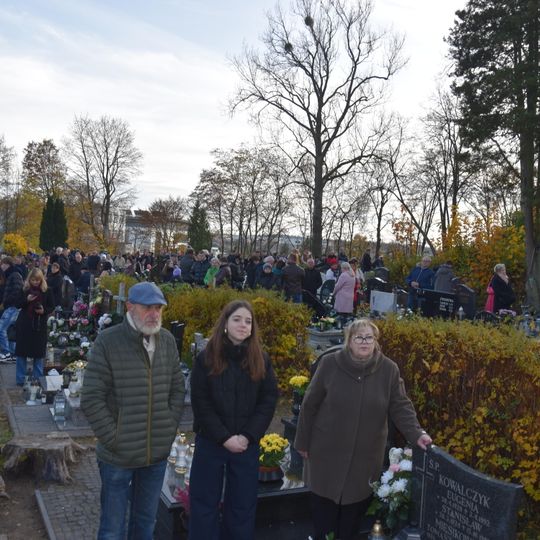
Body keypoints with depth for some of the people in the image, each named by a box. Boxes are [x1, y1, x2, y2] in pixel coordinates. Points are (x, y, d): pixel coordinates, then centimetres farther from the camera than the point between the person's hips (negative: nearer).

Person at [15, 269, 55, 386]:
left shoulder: (47, 291, 1)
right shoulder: (24, 290, 3)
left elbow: (52, 307, 4)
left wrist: (44, 311, -16)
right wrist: (27, 300, -15)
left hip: (40, 326, -1)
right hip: (24, 324, 1)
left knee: (39, 353, 4)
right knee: (21, 351, 2)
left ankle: (38, 379, 15)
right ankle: (20, 379, 11)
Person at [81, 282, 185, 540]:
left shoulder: (167, 340, 1)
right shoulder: (108, 341, -14)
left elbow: (177, 388, 10)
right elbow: (91, 399, -14)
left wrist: (170, 427, 1)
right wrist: (114, 439, -14)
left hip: (158, 454, 4)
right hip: (118, 456, -4)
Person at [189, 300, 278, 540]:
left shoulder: (261, 360, 1)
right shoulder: (206, 358, -4)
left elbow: (269, 402, -1)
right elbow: (201, 404, -7)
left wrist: (247, 436, -12)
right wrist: (224, 437, -15)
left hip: (247, 445, 2)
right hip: (210, 442, -1)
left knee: (243, 505, 12)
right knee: (204, 504, 8)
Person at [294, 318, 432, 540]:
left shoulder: (389, 369, -6)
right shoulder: (330, 363, -10)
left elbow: (400, 407, -4)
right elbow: (310, 405, -4)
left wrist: (416, 434, -20)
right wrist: (303, 442, 0)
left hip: (365, 456, 1)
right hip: (327, 452, -1)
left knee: (353, 510, 12)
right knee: (324, 510, 10)